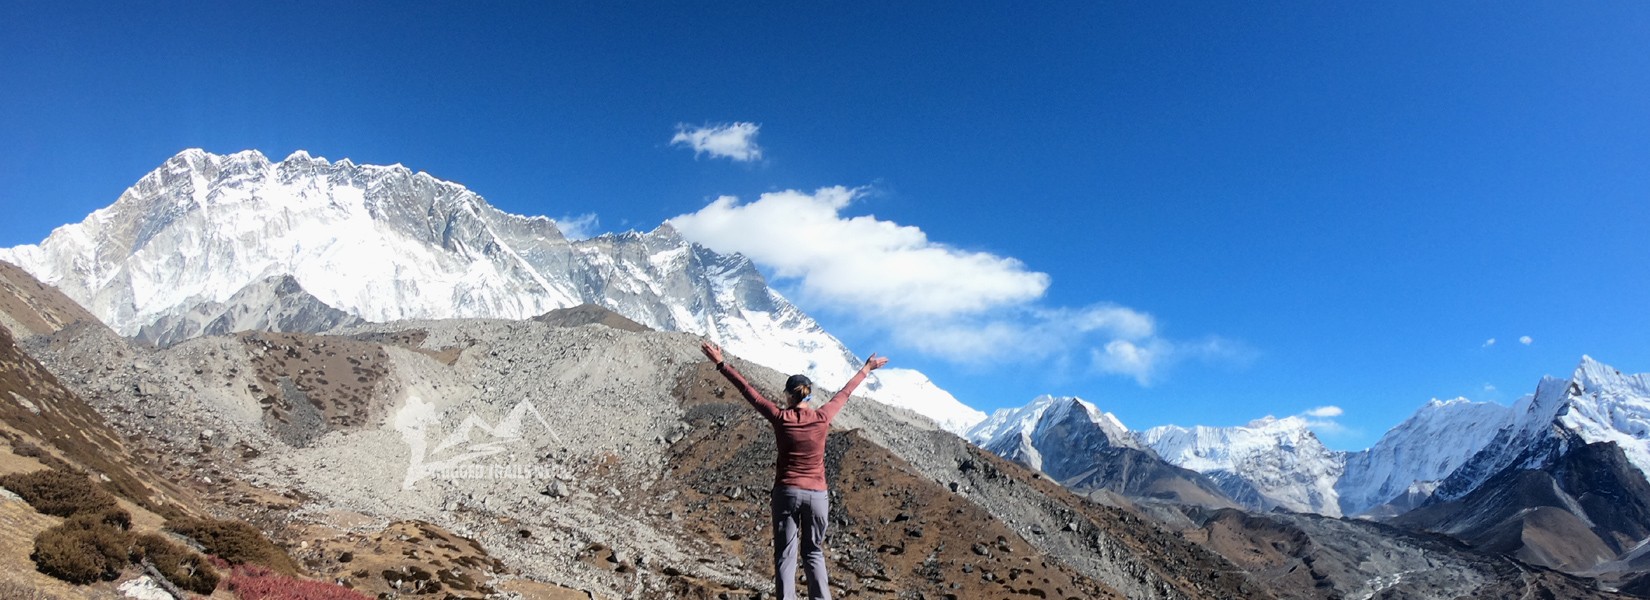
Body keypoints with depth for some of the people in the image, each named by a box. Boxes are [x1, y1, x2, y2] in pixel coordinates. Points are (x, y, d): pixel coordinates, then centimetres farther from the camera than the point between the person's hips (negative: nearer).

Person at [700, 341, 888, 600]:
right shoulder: (822, 417, -4)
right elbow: (845, 393, 11)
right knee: (814, 553, 15)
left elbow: (748, 390, -2)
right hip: (817, 495, 2)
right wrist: (866, 369, 27)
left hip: (787, 492, -2)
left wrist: (721, 363, 5)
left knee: (785, 555, 3)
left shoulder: (780, 418, -8)